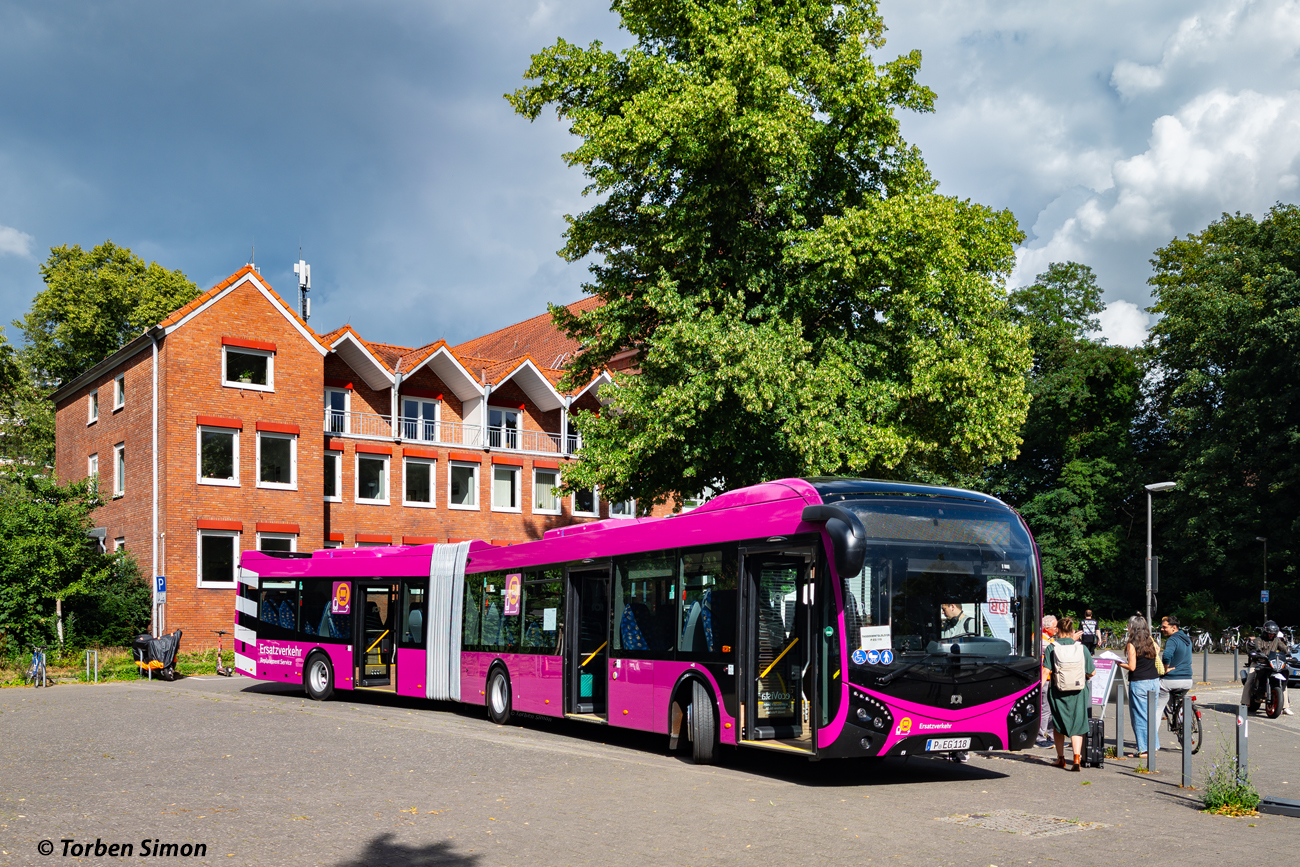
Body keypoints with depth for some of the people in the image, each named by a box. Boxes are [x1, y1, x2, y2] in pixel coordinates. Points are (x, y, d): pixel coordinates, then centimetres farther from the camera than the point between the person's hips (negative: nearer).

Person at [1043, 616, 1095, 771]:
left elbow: (1046, 671, -12)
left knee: (1058, 724, 17)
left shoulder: (1051, 648, -5)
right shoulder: (1081, 647, -1)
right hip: (1078, 692, 0)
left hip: (1057, 691, 0)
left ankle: (1061, 758, 25)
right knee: (1077, 725, 6)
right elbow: (1091, 672, 4)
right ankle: (1077, 756, -13)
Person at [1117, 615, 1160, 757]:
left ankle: (1144, 749, 4)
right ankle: (1153, 746, 20)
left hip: (1139, 683, -6)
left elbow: (1132, 667, -14)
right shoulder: (1151, 641, 6)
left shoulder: (1132, 644, -12)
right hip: (1154, 681, 6)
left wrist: (1120, 664, 2)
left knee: (1139, 717, 2)